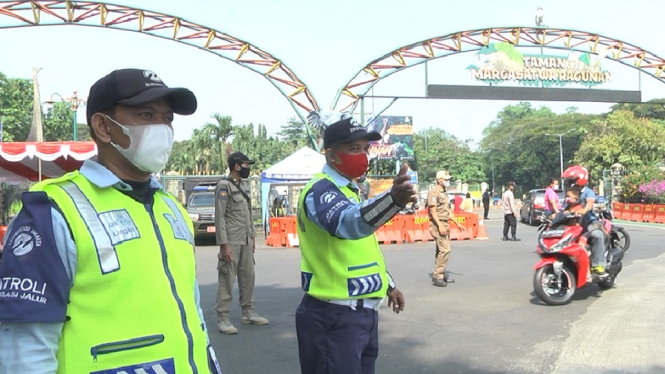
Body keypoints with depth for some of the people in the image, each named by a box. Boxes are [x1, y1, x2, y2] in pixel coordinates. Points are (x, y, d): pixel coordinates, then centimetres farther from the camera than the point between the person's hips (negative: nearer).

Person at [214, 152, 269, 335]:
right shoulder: (224, 186, -10)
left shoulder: (244, 185, 14)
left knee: (248, 277, 12)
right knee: (227, 280, -4)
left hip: (246, 241, 8)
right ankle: (223, 318, 1)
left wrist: (252, 236, 16)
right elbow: (219, 217, -14)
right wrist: (224, 244, -18)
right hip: (231, 242, -8)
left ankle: (248, 313, 23)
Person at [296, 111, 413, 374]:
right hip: (335, 316, -10)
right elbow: (347, 223, -41)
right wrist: (393, 199, -58)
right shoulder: (321, 190, -17)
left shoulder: (347, 189, 14)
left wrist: (388, 284, 30)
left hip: (363, 312, 10)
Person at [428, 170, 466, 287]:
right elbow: (433, 211, -17)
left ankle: (441, 274, 19)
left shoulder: (444, 193, 19)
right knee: (445, 249, -16)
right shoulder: (434, 193, -10)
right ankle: (437, 276, -13)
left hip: (445, 224, 10)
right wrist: (440, 226, -25)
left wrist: (457, 223, 21)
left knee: (441, 251, 13)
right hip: (438, 224, -10)